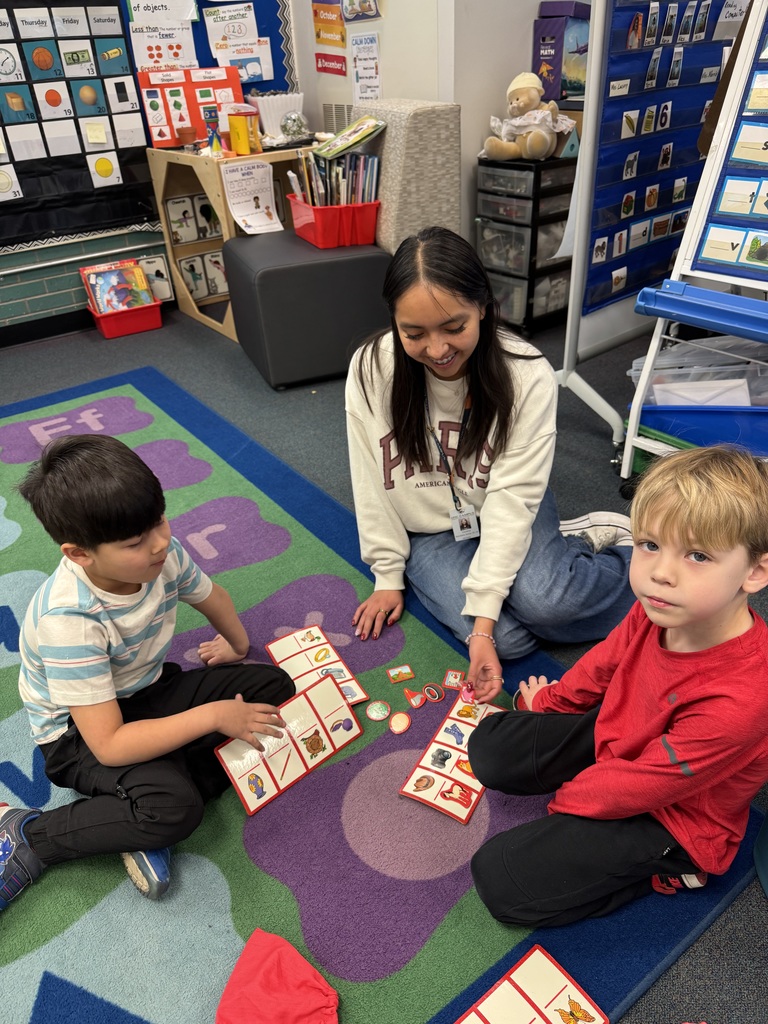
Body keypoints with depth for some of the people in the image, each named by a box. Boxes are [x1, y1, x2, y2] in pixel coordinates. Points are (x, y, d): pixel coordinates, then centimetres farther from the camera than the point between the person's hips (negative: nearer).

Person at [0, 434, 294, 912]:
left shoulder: (163, 554, -17)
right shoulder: (68, 620, -34)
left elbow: (213, 597, 8)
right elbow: (109, 745, -32)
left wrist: (238, 646, 20)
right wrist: (212, 715, -30)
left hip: (149, 691, 7)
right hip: (81, 732, -7)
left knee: (275, 686, -8)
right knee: (175, 808, -32)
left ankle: (146, 818, -11)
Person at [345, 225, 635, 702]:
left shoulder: (528, 377, -22)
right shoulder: (371, 371, -18)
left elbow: (511, 498, -24)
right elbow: (372, 485, -8)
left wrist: (483, 619, -28)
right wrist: (389, 577, -2)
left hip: (503, 512, -1)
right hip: (428, 529, 1)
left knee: (542, 602, -30)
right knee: (508, 638, -21)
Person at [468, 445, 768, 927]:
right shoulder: (660, 611, -19)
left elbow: (638, 784, -25)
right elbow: (607, 661, 4)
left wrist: (565, 798, -8)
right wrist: (548, 701, 18)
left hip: (672, 819, -6)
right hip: (614, 734, 7)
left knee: (501, 878, -11)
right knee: (490, 746, 10)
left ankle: (667, 869, 2)